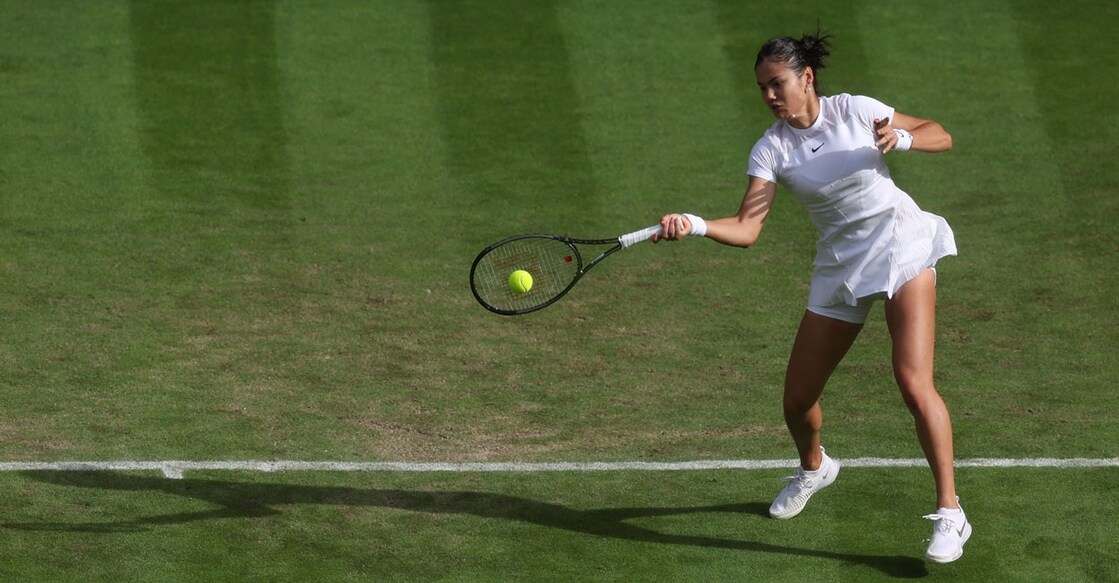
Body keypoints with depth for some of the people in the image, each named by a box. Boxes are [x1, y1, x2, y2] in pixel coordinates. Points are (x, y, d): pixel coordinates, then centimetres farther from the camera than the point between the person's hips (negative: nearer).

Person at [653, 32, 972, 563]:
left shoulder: (855, 111, -7)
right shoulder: (771, 149, -5)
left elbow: (940, 136, 1)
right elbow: (746, 229, -16)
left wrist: (900, 137, -20)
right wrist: (692, 225, -33)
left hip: (901, 245, -3)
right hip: (840, 268, 3)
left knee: (914, 384, -20)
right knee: (797, 400, 6)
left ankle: (950, 514, -12)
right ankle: (813, 469, 42)